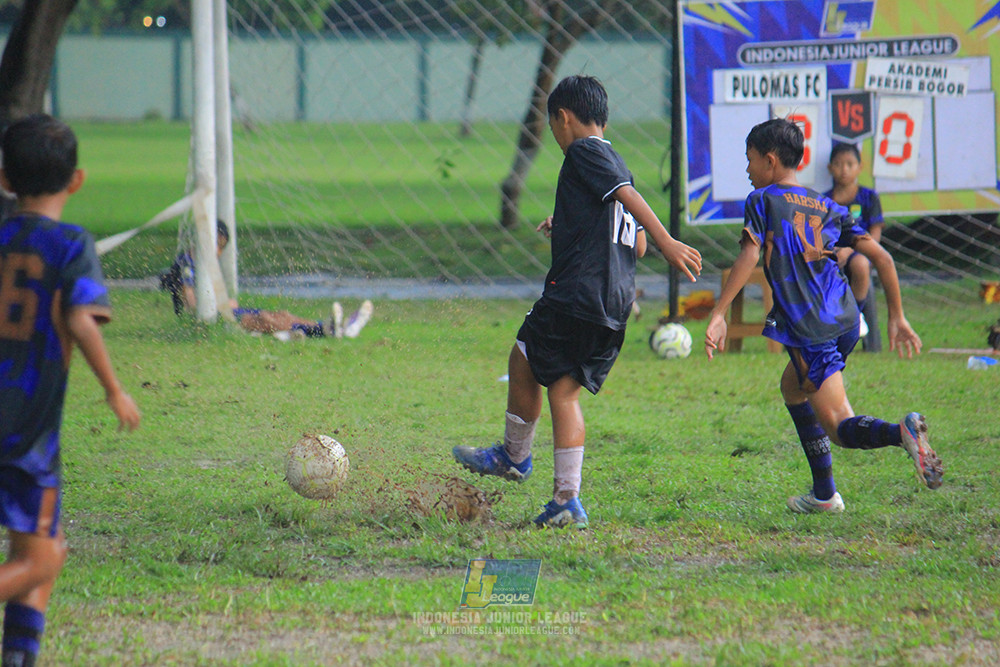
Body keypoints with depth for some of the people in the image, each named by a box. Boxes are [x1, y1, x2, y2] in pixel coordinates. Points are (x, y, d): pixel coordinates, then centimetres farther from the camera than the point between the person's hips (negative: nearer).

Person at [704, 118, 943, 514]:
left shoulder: (763, 200, 2)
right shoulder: (826, 207, 17)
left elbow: (749, 256, -13)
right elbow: (881, 257, 12)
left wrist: (718, 314, -15)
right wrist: (897, 318, 18)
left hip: (808, 329, -7)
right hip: (846, 320, 7)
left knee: (839, 425, -8)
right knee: (793, 388, 29)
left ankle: (901, 433, -40)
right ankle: (823, 493, 26)